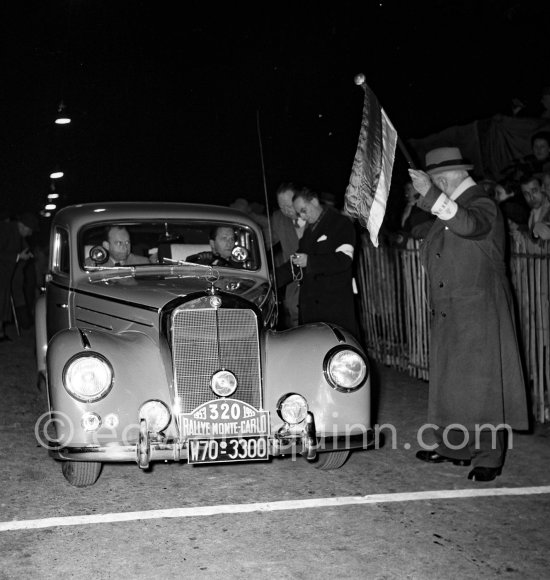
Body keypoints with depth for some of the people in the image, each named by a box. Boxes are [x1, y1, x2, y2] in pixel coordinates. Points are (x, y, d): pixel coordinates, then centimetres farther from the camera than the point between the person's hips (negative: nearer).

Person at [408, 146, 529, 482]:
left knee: (481, 385, -4)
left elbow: (467, 226, -36)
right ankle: (454, 448, 24)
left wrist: (431, 194, -41)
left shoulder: (483, 206, -10)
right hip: (447, 316, 8)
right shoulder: (448, 207, 15)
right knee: (448, 383, 13)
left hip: (480, 316, -8)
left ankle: (489, 459, 4)